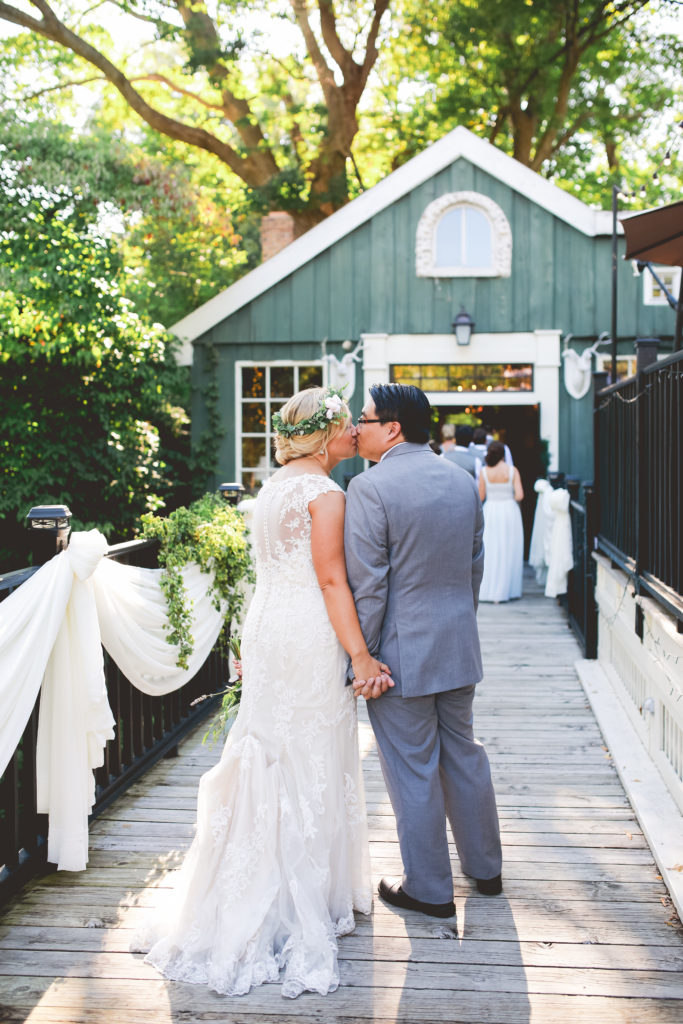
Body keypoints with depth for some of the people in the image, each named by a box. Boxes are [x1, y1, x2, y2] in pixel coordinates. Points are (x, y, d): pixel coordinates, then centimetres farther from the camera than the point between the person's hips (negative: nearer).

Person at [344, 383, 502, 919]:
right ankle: (486, 867, 34)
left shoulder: (370, 487, -17)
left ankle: (429, 889, 18)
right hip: (459, 646, 7)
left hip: (402, 652, -7)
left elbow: (367, 584, -18)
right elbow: (475, 564, 13)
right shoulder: (463, 480, 5)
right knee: (464, 754, 20)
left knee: (414, 771, 5)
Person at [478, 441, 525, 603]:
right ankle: (505, 591, 9)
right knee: (509, 552, 7)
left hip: (490, 511, 1)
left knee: (489, 552, 8)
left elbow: (480, 497, -2)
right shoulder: (512, 471, -7)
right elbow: (520, 495, -10)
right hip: (509, 511, -1)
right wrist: (511, 498, 10)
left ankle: (486, 590, 8)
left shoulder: (484, 472, -5)